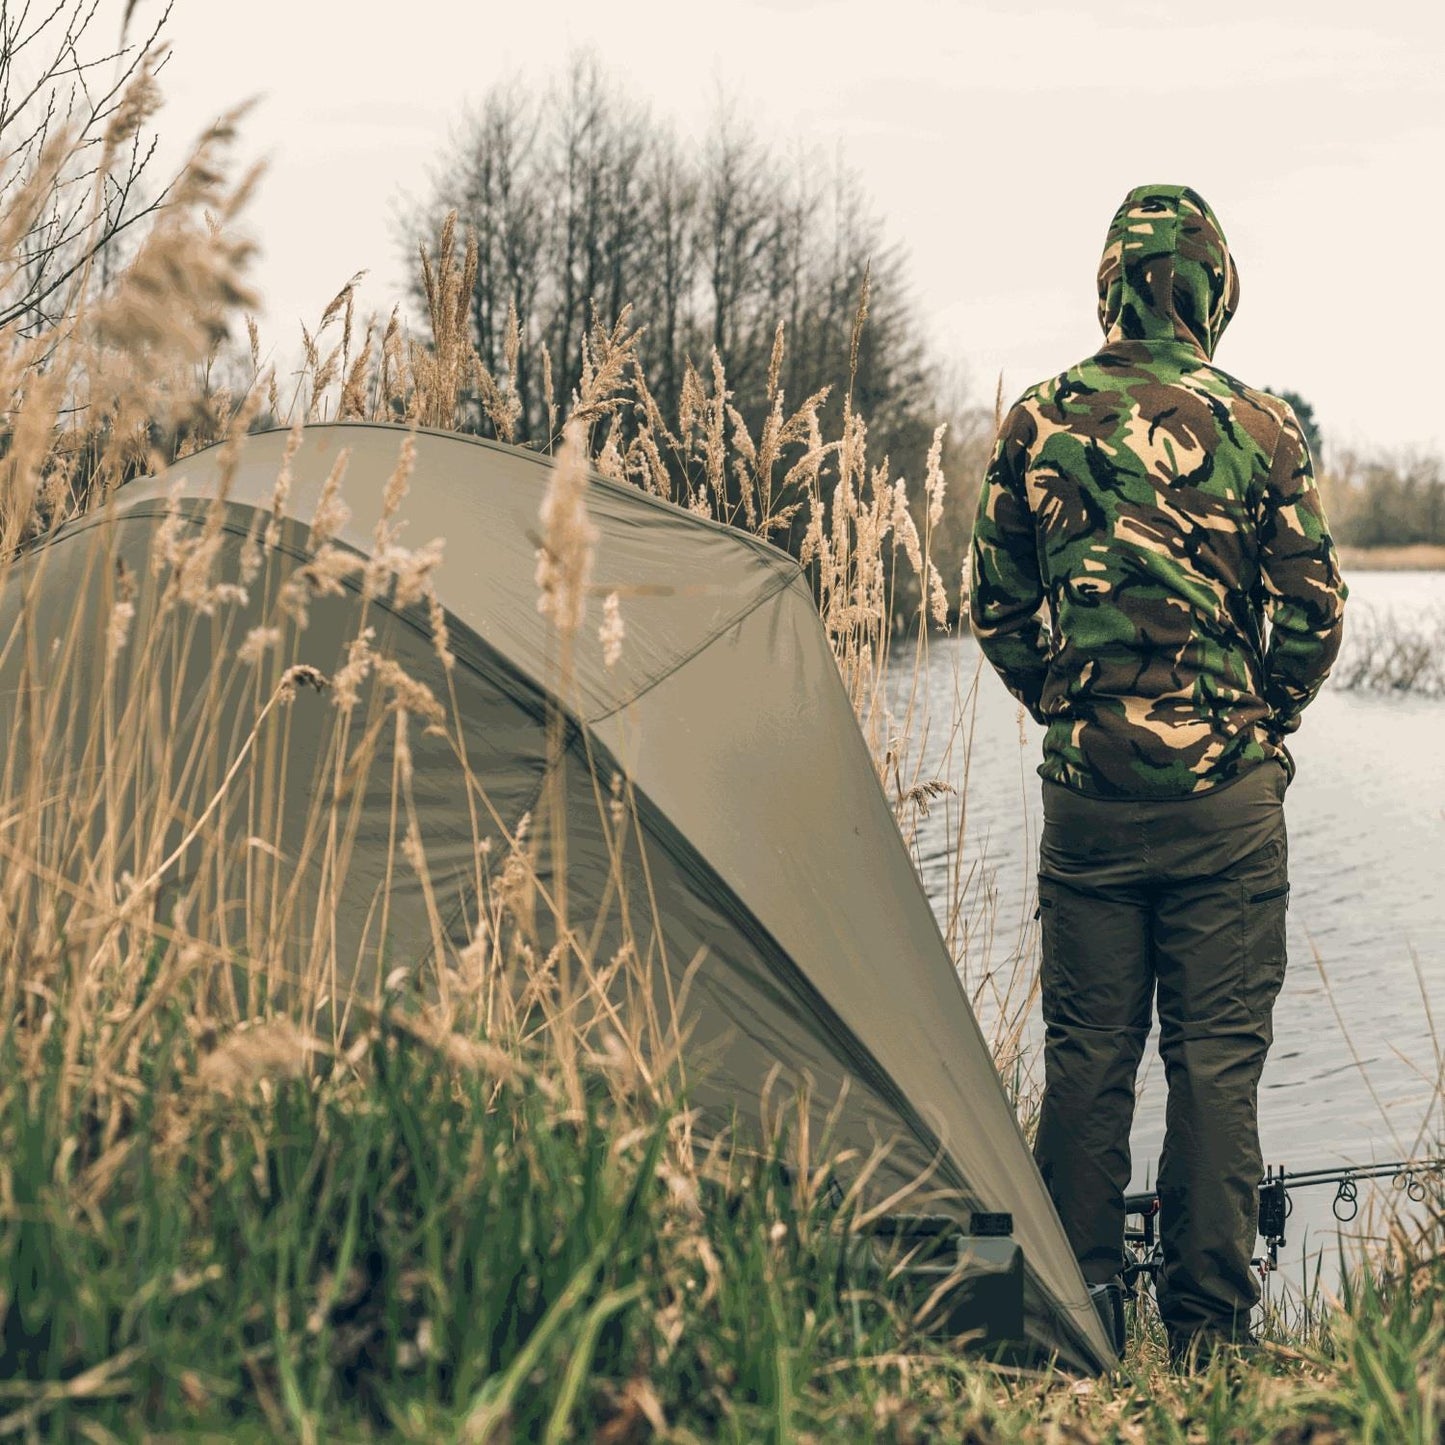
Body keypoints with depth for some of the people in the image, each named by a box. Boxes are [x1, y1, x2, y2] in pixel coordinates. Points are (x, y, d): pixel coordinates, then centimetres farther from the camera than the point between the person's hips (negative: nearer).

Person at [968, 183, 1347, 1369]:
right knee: (1217, 1051, 4)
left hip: (1085, 784, 2)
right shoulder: (1261, 429, -6)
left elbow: (996, 611, 6)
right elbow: (1315, 616, -3)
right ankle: (1206, 1321, 8)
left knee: (1087, 1047, 10)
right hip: (1227, 791, -2)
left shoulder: (1038, 424, 1)